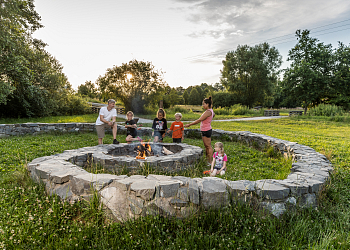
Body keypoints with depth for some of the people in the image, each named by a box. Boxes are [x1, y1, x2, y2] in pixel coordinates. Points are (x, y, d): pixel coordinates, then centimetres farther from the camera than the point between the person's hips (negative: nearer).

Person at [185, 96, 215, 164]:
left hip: (206, 131, -10)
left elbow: (199, 120, -24)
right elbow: (213, 115, 35)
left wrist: (189, 124, -21)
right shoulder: (210, 110, 9)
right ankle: (207, 160, 24)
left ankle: (210, 162, 2)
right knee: (206, 146, 15)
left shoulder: (208, 112, -21)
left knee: (208, 146, -4)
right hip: (205, 130, 10)